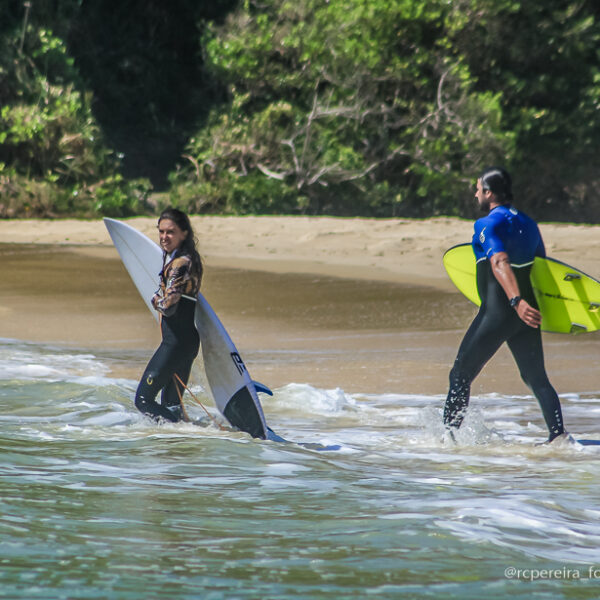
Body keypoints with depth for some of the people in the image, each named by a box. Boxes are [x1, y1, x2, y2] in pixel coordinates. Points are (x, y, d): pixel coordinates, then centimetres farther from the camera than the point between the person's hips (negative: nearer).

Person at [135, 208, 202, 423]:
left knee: (144, 399, -6)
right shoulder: (189, 258, 11)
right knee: (171, 405, 18)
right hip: (189, 340, 10)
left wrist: (156, 300, -2)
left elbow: (168, 306, -22)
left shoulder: (180, 264, -18)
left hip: (176, 340, -10)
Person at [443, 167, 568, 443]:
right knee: (537, 379, 11)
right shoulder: (528, 223, 11)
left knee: (460, 376, 4)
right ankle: (558, 435, 0)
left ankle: (447, 436, 5)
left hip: (497, 313, -7)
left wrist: (516, 301, -40)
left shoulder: (487, 225, -11)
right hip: (527, 313, 7)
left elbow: (500, 263, -27)